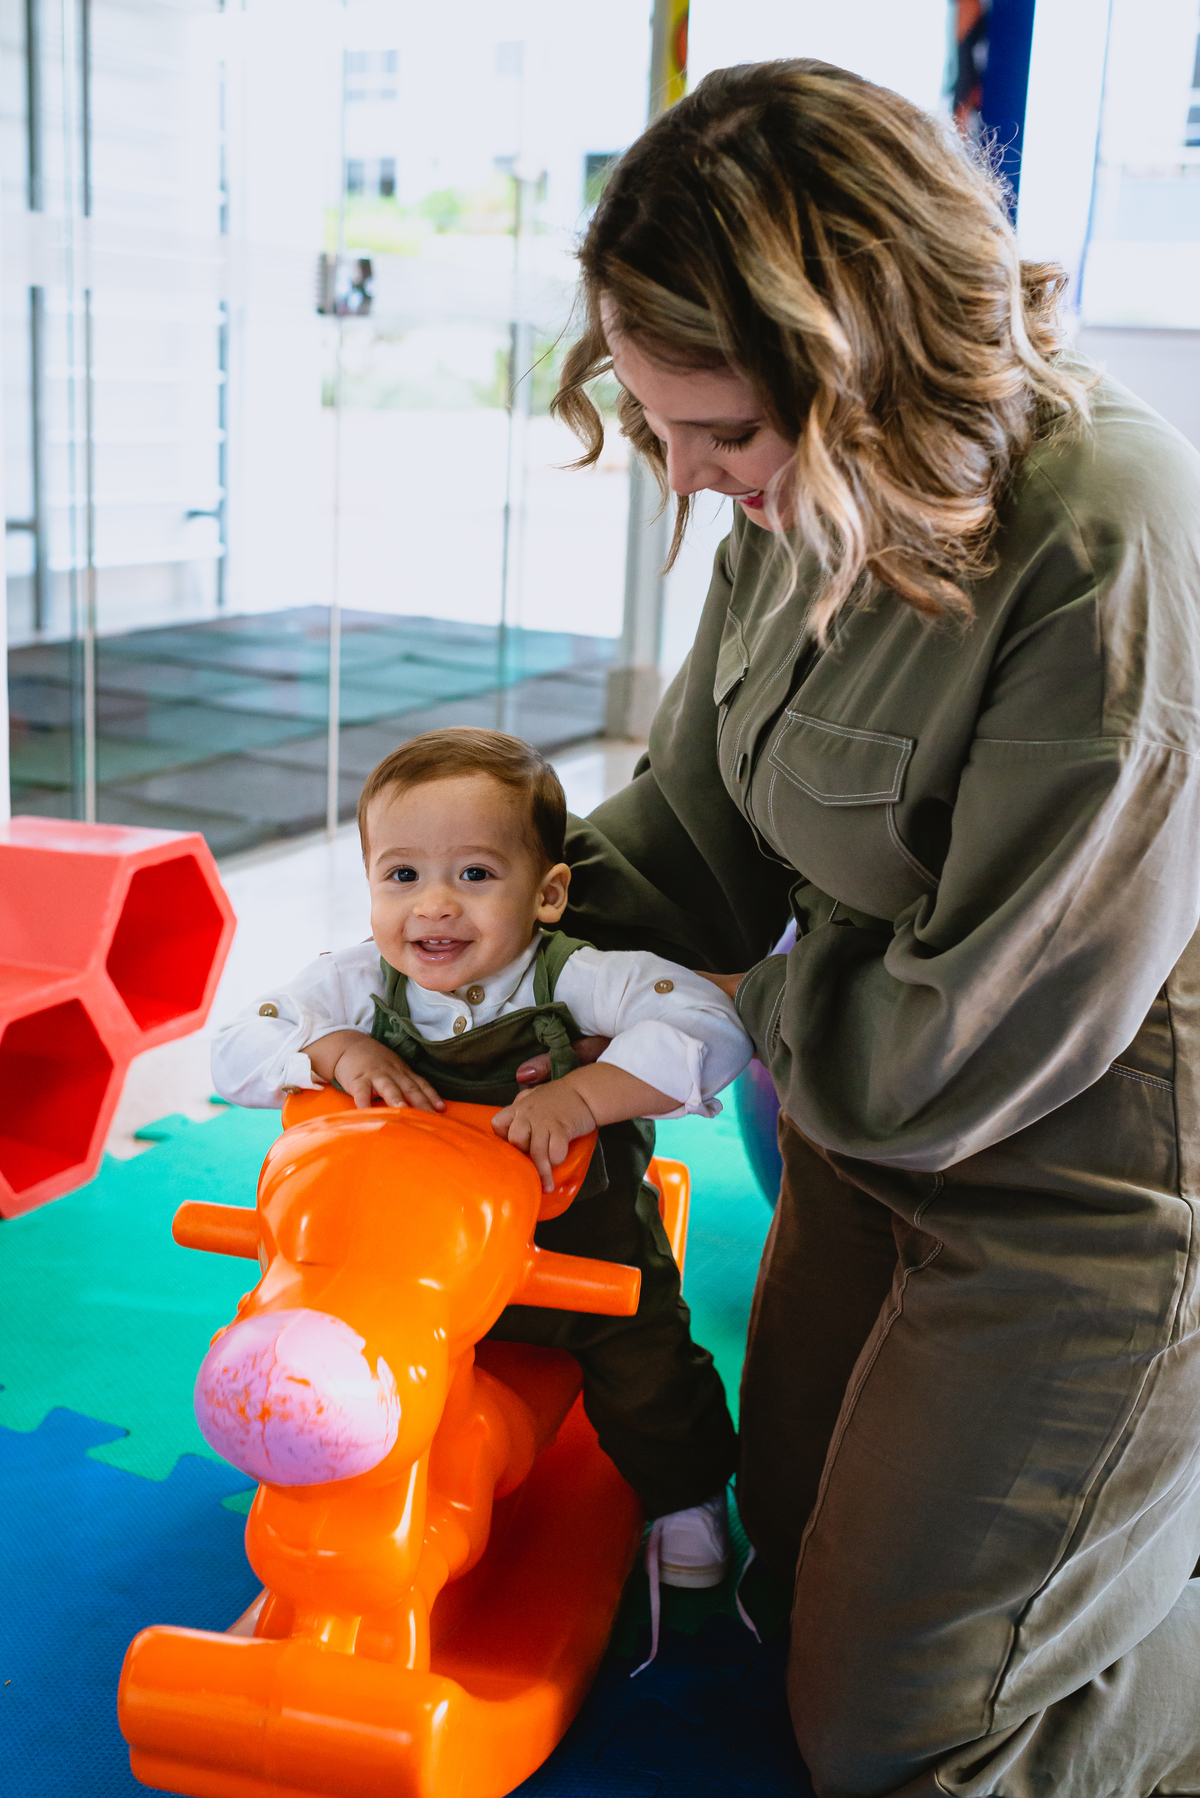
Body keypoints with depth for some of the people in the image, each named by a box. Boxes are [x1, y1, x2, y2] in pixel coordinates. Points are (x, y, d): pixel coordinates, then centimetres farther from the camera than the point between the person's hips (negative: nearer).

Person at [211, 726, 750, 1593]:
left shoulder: (575, 980, -24)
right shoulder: (357, 984, -14)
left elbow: (708, 1028, -35)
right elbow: (238, 1053, -11)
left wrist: (580, 1094, -44)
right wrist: (339, 1050, -30)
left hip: (586, 1250, -2)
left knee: (646, 1373, -6)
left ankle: (685, 1497, 27)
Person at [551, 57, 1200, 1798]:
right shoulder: (805, 502, -6)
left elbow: (962, 1044, -26)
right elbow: (692, 828, 3)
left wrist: (753, 1000, -9)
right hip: (870, 1137, 8)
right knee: (788, 1518, 27)